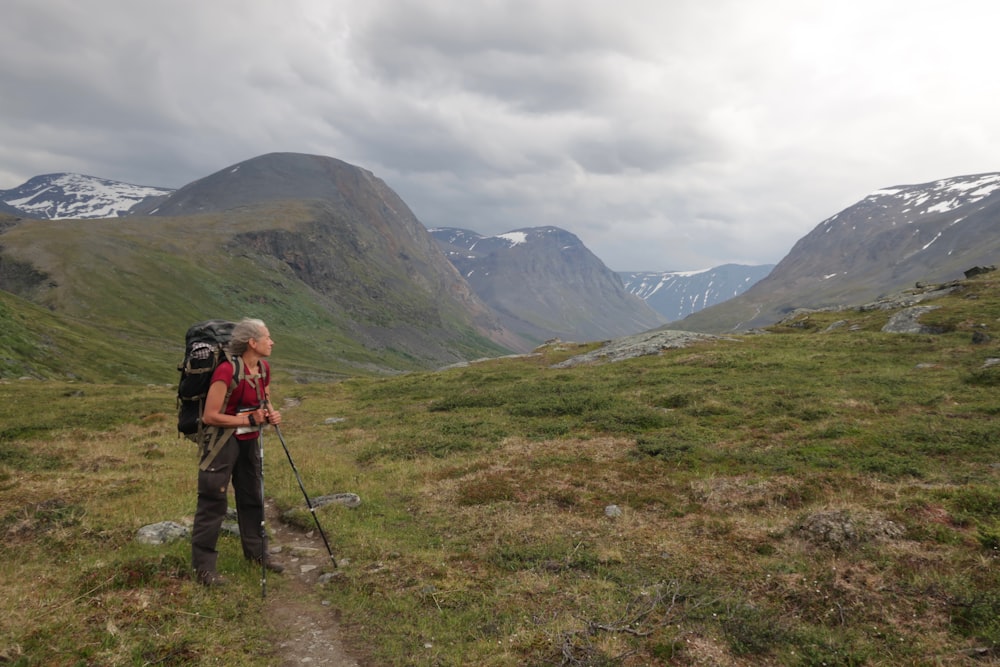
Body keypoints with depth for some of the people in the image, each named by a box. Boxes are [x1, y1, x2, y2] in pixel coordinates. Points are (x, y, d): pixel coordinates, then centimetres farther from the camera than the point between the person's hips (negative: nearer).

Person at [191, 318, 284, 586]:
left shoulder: (263, 368, 1)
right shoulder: (227, 370, -23)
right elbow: (210, 416, -22)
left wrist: (271, 414, -5)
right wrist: (248, 420, -20)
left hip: (249, 441, 8)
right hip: (223, 441, -8)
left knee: (253, 496, 17)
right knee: (213, 502, -3)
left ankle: (257, 551, 32)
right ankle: (204, 565, 9)